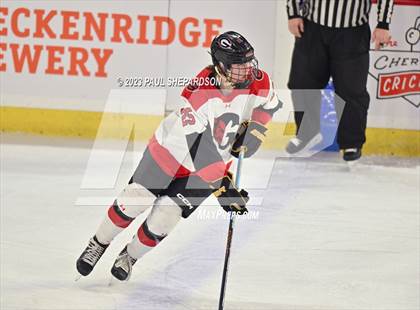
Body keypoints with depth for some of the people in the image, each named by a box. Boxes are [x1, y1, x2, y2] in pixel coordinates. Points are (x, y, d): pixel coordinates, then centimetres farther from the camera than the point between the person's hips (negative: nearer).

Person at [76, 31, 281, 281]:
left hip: (213, 164, 3)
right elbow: (198, 150, -35)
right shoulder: (198, 94, -34)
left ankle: (131, 255, 27)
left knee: (162, 220, -2)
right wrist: (221, 187, -38)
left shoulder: (259, 82, -20)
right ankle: (100, 243, 29)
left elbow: (269, 103, 7)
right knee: (132, 203, 1)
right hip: (173, 149, -3)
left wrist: (255, 129, -9)